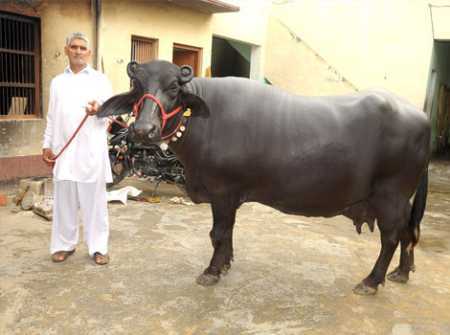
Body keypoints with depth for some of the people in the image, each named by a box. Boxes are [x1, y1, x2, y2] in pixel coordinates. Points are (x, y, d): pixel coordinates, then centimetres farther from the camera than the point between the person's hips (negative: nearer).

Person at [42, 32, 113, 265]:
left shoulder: (100, 79, 7)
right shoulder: (57, 81, 16)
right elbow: (51, 117, 16)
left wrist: (99, 108, -25)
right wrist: (47, 145, 10)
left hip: (92, 150, -3)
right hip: (63, 149, 3)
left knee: (94, 199, 0)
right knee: (64, 200, 8)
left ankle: (98, 247, 8)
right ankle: (64, 244, 20)